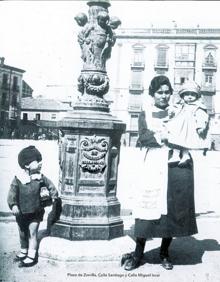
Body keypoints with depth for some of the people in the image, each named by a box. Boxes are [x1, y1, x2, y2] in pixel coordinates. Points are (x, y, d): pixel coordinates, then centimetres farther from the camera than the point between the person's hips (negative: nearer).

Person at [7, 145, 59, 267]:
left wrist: (54, 196, 1)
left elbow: (50, 185, 6)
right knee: (22, 233, 17)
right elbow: (12, 193, -15)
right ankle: (23, 252, 38)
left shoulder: (40, 177, -9)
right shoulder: (18, 179, -14)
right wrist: (13, 205, -27)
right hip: (21, 212, 1)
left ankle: (31, 256, 9)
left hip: (35, 212, -1)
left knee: (32, 233, 0)